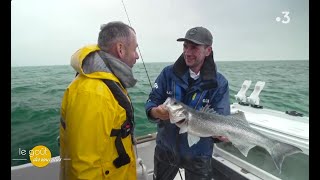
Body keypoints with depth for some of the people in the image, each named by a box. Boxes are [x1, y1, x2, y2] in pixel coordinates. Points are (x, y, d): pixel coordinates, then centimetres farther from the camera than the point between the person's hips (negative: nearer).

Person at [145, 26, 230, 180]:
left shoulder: (219, 83, -11)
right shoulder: (168, 73, -9)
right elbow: (151, 102, -9)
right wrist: (156, 112, -31)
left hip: (198, 154, -1)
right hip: (165, 148, 2)